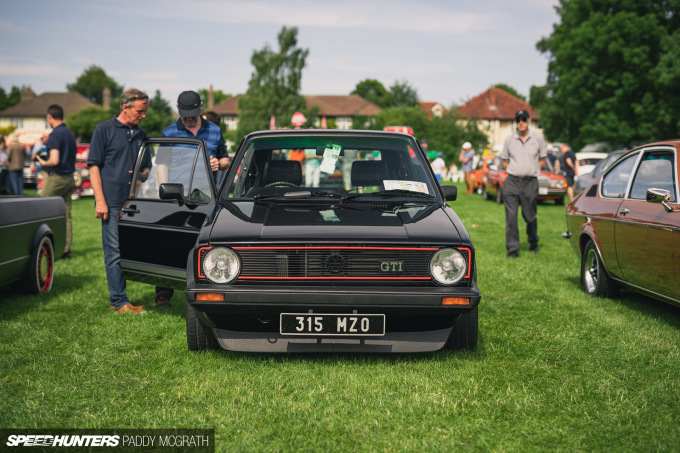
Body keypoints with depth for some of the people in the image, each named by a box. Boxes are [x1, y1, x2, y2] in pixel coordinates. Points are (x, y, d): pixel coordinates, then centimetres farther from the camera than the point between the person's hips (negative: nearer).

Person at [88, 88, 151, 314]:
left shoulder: (141, 134, 16)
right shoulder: (104, 130, 0)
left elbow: (147, 167, 23)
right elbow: (94, 166, -3)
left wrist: (143, 174, -3)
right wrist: (100, 201, -11)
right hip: (112, 201, -6)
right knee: (114, 252, -3)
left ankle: (117, 299, 16)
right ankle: (120, 302, 0)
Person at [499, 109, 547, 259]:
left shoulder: (538, 138, 6)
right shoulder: (509, 139, 7)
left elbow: (542, 161, 14)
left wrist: (531, 170, 4)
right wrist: (516, 170, 4)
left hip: (530, 182, 0)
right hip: (512, 181, 1)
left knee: (530, 216, 5)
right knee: (511, 216, -6)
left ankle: (533, 243, 30)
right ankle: (512, 249, -2)